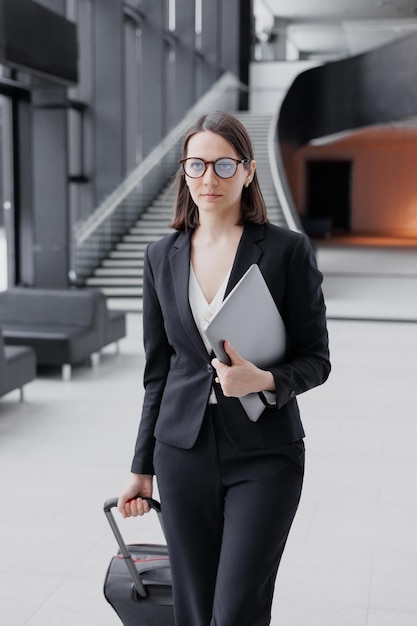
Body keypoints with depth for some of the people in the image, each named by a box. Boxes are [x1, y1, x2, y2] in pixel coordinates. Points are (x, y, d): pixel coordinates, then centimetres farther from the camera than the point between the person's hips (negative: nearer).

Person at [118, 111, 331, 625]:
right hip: (184, 449, 4)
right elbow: (158, 368, 10)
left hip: (264, 453, -3)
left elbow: (315, 359, -2)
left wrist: (264, 381, -23)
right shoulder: (162, 256, 6)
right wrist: (142, 467, 12)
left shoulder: (288, 250, -6)